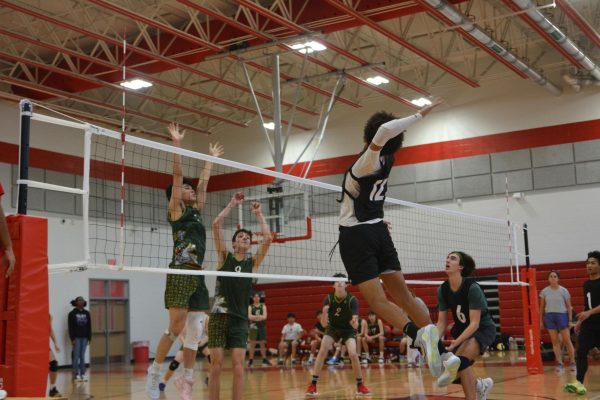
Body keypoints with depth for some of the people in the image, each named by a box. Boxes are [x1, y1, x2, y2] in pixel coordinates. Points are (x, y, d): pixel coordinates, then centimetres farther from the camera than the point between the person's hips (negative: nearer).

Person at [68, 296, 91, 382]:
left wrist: (89, 338, 5)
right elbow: (70, 327, -5)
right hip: (76, 338, -3)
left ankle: (83, 374, 11)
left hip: (84, 338, 3)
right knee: (76, 356, -2)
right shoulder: (72, 314, -3)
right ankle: (76, 375, 2)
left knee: (82, 356, 8)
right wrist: (72, 339, -11)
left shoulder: (86, 313, 8)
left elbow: (89, 326, 10)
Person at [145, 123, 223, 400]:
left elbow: (204, 182, 29)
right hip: (180, 274, -7)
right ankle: (154, 372, 5)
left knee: (194, 333, 5)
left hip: (198, 275, 7)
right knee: (176, 328, -12)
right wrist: (177, 144, -6)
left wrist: (211, 158, 35)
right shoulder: (176, 210, 3)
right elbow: (177, 175, -3)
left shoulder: (196, 211, 20)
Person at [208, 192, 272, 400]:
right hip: (218, 316, -1)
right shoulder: (224, 257, 8)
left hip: (240, 319, 1)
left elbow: (267, 239, -2)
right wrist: (232, 204, 3)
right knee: (216, 365, -4)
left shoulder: (253, 262, 10)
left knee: (238, 365, -6)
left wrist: (258, 213, 6)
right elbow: (216, 225, 0)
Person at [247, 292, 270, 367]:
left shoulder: (263, 306, 6)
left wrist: (254, 317, -15)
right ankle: (250, 360, 2)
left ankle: (264, 359, 14)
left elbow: (264, 317, -6)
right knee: (252, 344, -2)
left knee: (263, 343, 6)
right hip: (253, 327, -2)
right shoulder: (250, 307, 3)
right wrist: (260, 316, -16)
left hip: (262, 327, 2)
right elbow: (249, 317, -11)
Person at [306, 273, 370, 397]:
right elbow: (324, 324, -22)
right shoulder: (328, 299, -19)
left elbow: (355, 325, -28)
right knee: (322, 350, -22)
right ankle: (313, 384, -15)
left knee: (353, 354, -23)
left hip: (348, 329, -1)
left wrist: (355, 323, -52)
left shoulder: (352, 300, -24)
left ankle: (360, 385, -3)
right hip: (332, 328, 1)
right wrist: (324, 314, -43)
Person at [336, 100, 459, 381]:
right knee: (403, 295, 8)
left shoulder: (368, 162, -14)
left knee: (377, 300, -12)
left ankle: (419, 334, -35)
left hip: (356, 236, -7)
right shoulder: (386, 160, 4)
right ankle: (440, 350, 2)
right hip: (379, 232, 7)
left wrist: (419, 115, -24)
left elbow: (384, 130, -31)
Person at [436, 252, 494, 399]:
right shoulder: (443, 290, -9)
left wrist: (456, 342, -37)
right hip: (462, 330, 6)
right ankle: (481, 385, 25)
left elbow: (474, 323, -26)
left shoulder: (472, 287, -26)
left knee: (461, 358, -31)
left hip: (483, 329, -6)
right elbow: (442, 322, -4)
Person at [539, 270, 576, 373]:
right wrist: (541, 321, 7)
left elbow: (569, 306, 2)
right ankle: (560, 364, 7)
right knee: (555, 341, 2)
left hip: (562, 316, -2)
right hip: (549, 317, 2)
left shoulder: (564, 291, -1)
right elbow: (541, 307, 9)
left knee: (567, 340, -1)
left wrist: (570, 320, -3)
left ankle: (573, 362, 9)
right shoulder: (544, 291, 3)